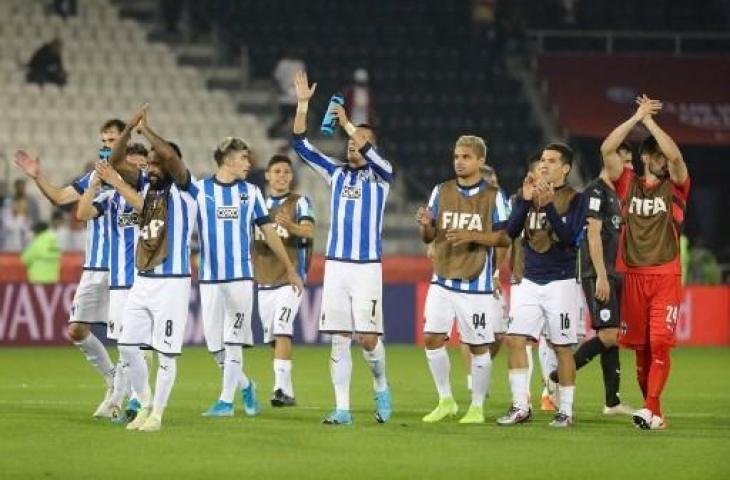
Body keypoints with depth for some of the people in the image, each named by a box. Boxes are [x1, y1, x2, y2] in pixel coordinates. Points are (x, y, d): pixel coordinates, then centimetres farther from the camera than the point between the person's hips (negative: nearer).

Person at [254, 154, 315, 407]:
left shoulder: (300, 202, -1)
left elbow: (309, 232, -19)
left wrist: (292, 226, -40)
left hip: (290, 279, -5)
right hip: (263, 281, 5)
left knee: (281, 331, -19)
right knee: (273, 337, 5)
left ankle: (281, 389, -24)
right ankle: (287, 393, 12)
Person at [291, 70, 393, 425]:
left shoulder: (380, 175, 2)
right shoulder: (336, 173, 13)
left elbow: (370, 155, -22)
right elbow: (300, 145, 5)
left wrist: (347, 124, -29)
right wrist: (302, 104, -5)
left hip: (367, 266, -4)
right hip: (336, 264, 4)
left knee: (368, 338, -8)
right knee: (339, 339, 1)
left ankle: (381, 388, 19)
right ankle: (342, 409, 3)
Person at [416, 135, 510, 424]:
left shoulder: (493, 196, -3)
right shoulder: (441, 192, 7)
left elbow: (504, 238, -6)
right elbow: (429, 237, 10)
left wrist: (472, 236, -19)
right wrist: (425, 225, -13)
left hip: (476, 284, -4)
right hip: (443, 280, 4)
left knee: (478, 346, 1)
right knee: (432, 338, -3)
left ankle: (477, 408, 13)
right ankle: (446, 401, 12)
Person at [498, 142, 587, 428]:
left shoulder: (574, 199, -3)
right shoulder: (528, 194, 10)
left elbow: (569, 237, -15)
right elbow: (511, 231, 0)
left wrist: (549, 206, -24)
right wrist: (526, 201, -12)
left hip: (560, 283, -4)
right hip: (530, 282, 4)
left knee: (562, 347, -1)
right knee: (514, 339, -6)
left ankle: (566, 411, 8)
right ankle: (520, 407, 0)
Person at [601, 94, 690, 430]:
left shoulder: (675, 186, 6)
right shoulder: (628, 184, 9)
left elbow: (675, 156, -14)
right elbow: (607, 149, -3)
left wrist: (650, 121, -7)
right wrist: (636, 117, -4)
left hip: (665, 276, -2)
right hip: (632, 275, 2)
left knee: (660, 343, -13)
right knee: (640, 346, 3)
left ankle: (650, 409, -21)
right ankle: (655, 413, 12)